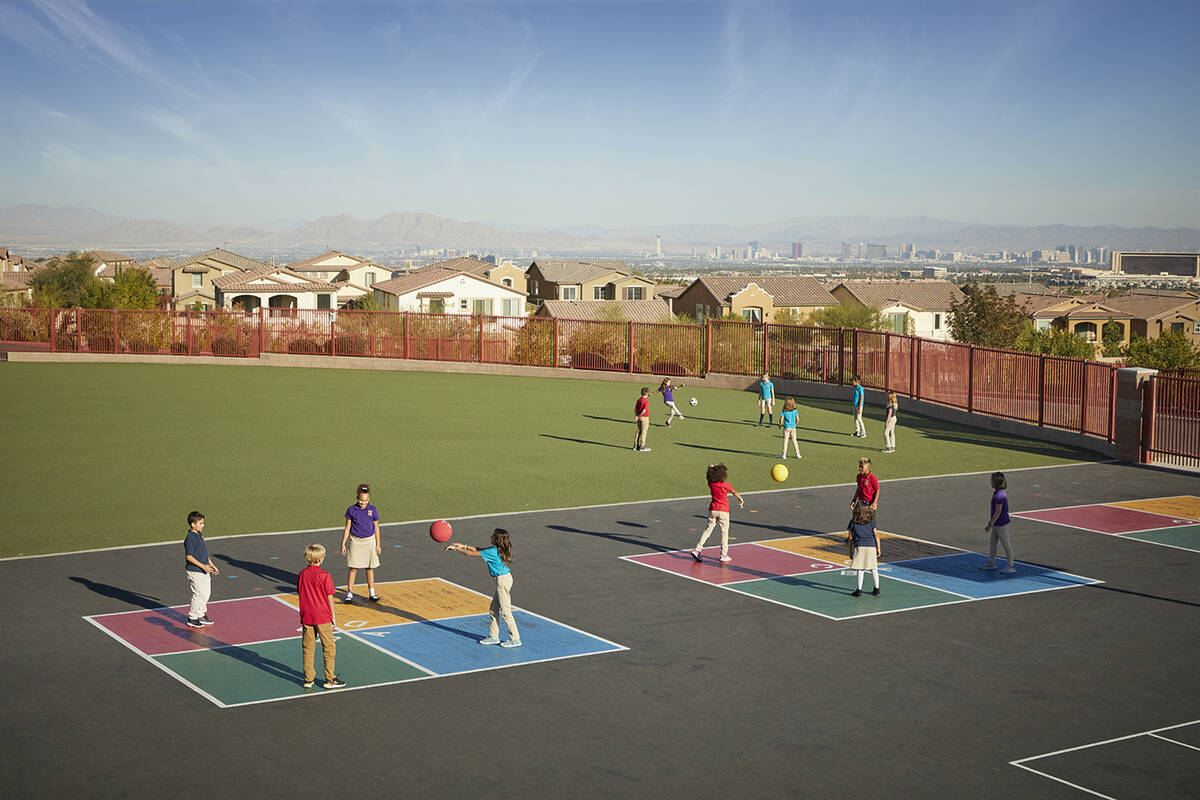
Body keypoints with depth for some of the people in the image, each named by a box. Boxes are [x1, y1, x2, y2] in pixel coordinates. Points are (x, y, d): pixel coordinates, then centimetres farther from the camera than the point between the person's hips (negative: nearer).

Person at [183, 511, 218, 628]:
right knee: (199, 594, -6)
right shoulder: (190, 538, -18)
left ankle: (201, 615, 27)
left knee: (207, 593, 14)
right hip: (195, 571, -9)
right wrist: (203, 566, -22)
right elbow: (189, 557, -20)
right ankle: (192, 618, 6)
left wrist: (212, 565, 19)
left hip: (204, 571, 9)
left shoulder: (200, 535, 11)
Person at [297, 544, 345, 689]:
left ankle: (308, 679, 14)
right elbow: (330, 598, -10)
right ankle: (329, 679, 9)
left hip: (306, 617, 5)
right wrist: (332, 616, 1)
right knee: (329, 647, 6)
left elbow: (300, 594, 8)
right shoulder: (324, 576, -13)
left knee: (307, 648, 11)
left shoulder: (302, 574, 1)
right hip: (322, 617, -4)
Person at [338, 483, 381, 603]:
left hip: (369, 541, 1)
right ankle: (349, 594, 5)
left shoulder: (373, 510, -3)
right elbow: (347, 528, 1)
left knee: (370, 568, 8)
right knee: (353, 568, -1)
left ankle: (372, 593, 17)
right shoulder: (351, 510, -5)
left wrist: (378, 545, 4)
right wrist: (343, 545, -1)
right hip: (355, 541, -1)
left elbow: (376, 528, 4)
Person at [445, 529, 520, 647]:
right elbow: (478, 549, 18)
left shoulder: (492, 552, -20)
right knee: (494, 609, 16)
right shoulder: (496, 549, 7)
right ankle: (493, 637, 24)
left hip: (503, 580, -10)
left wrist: (455, 548, -4)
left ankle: (515, 639, 3)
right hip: (503, 579, 10)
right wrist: (462, 546, 14)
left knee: (505, 611, -3)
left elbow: (470, 553, -14)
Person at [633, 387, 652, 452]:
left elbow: (635, 408, 6)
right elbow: (644, 410, -24)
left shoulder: (639, 399, 7)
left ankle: (636, 445, 15)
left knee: (638, 431, 13)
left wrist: (636, 416, -1)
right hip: (645, 418, -7)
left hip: (639, 418, 7)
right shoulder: (646, 401, -17)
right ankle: (642, 446, 1)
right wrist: (638, 416, -14)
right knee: (644, 432, -1)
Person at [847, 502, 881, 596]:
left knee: (860, 569, 0)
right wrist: (878, 548, 8)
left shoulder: (853, 522, 5)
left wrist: (850, 551, 12)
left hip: (859, 546, -2)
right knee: (873, 569, 12)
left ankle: (859, 590, 1)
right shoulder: (871, 522, 7)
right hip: (871, 546, 2)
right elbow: (876, 535, 3)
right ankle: (877, 589, 20)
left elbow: (850, 538, 5)